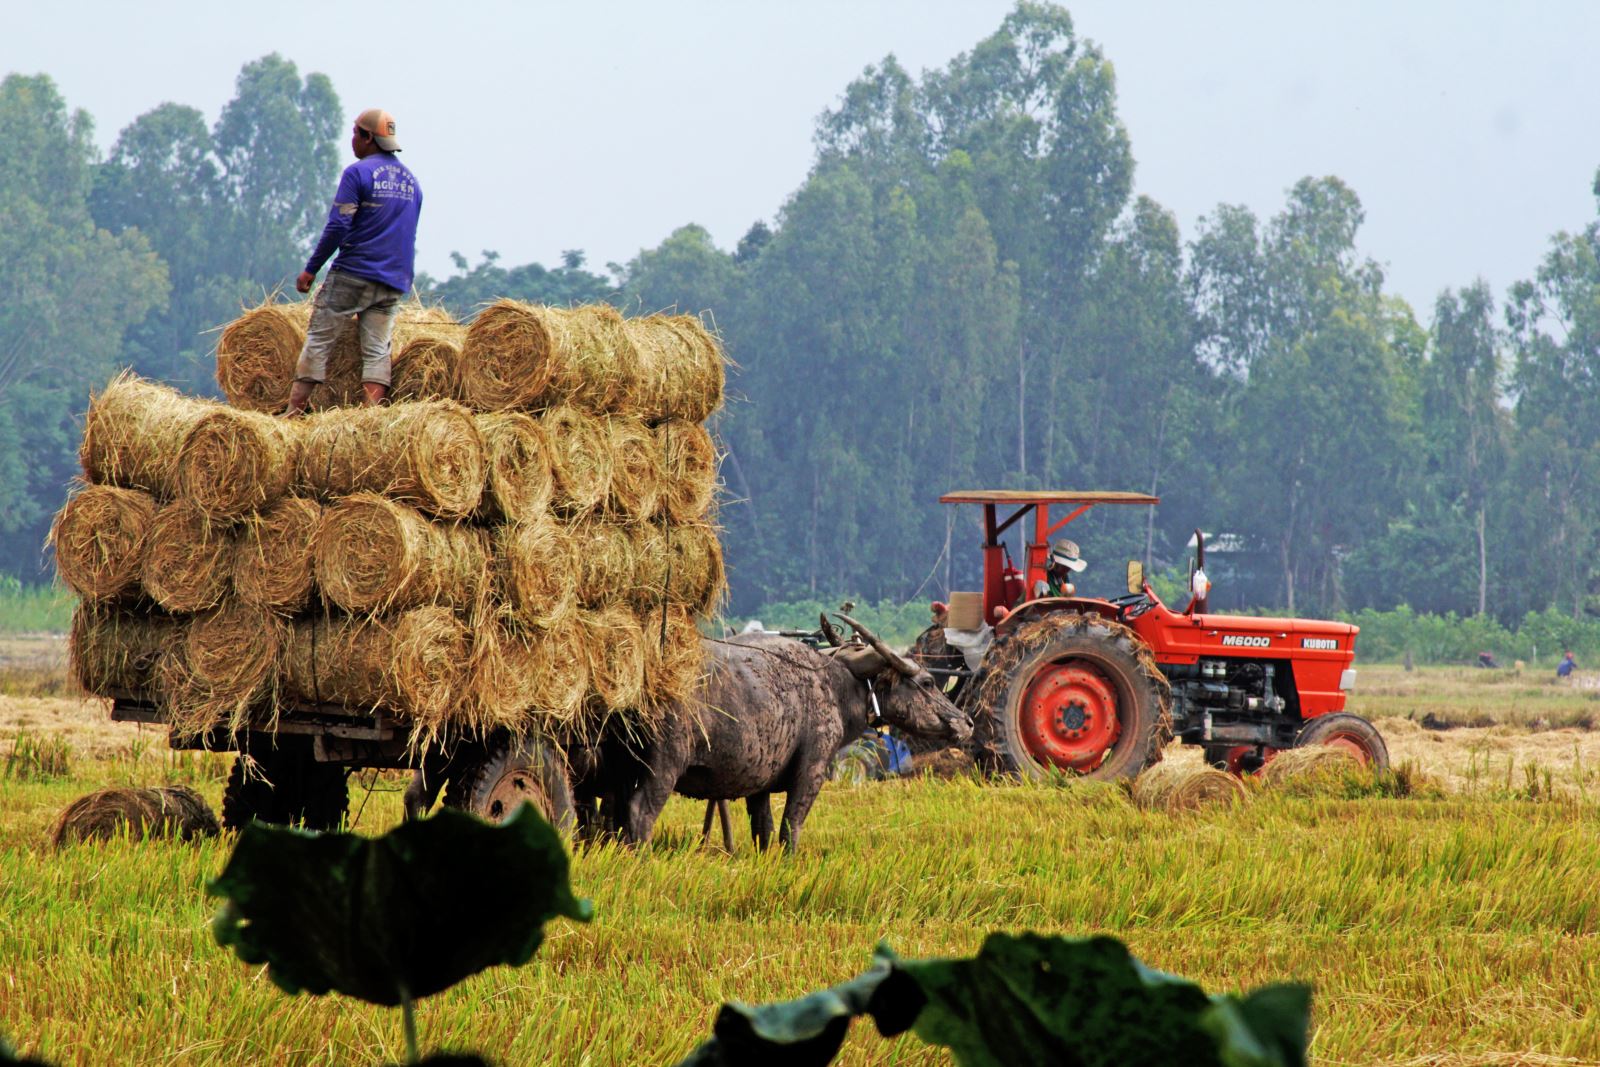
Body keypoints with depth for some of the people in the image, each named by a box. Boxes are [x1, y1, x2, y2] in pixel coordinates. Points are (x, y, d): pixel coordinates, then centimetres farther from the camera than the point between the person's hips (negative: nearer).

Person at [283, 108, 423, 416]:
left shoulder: (358, 173, -7)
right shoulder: (411, 180, 15)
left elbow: (338, 226, -13)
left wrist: (311, 269, -7)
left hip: (352, 274, -6)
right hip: (394, 283, 6)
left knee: (318, 341, 0)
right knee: (377, 351, 2)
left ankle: (292, 413, -3)